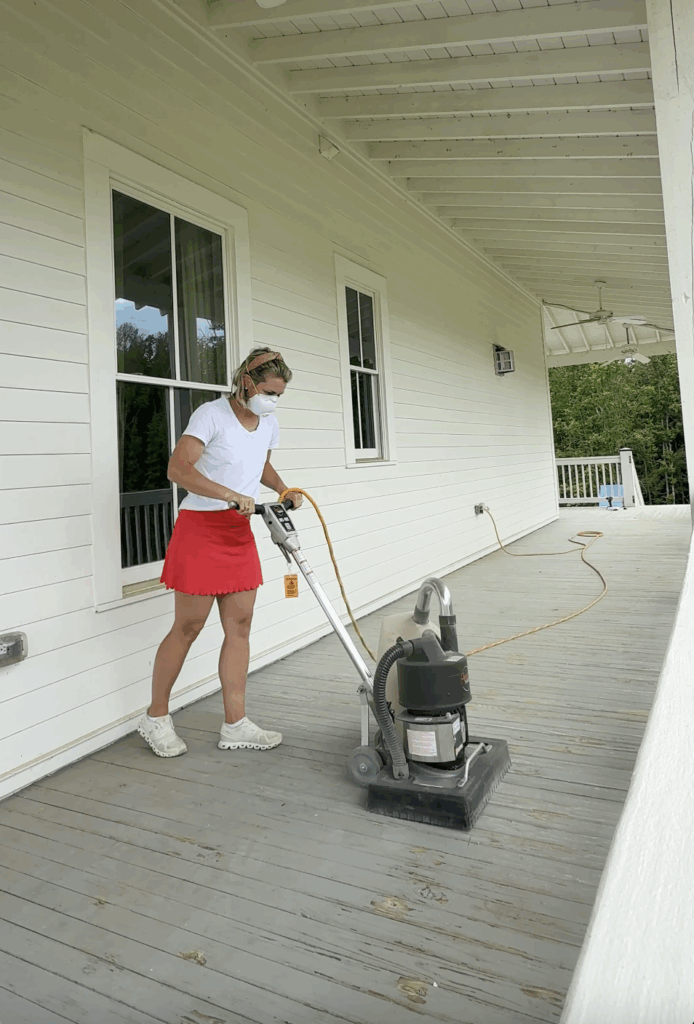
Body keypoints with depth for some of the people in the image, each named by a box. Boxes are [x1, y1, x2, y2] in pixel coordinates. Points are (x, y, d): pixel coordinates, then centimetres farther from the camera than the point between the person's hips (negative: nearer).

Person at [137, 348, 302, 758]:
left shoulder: (269, 424, 10)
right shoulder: (212, 415, -14)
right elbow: (179, 468, -25)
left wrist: (284, 489, 9)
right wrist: (233, 496, -31)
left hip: (239, 532, 7)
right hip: (201, 527, -7)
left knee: (240, 626, 5)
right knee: (188, 626, 0)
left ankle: (235, 725, 14)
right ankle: (156, 717, 19)